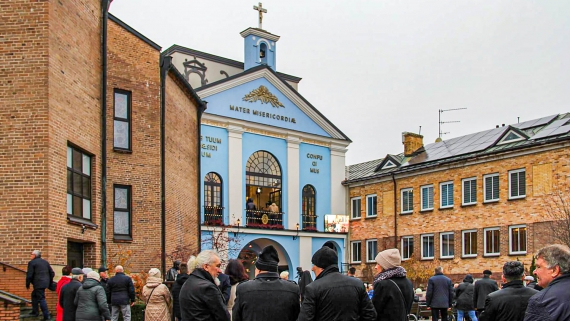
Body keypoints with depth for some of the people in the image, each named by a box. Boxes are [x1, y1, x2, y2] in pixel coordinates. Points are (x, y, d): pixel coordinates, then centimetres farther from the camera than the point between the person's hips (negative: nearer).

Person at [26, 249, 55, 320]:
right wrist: (50, 282, 23)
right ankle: (35, 311, 30)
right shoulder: (45, 262, 15)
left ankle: (46, 316, -9)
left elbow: (29, 275, -12)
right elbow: (52, 273, 14)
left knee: (41, 299, -7)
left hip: (38, 284, -8)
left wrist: (27, 284, 0)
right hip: (45, 282, 8)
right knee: (34, 295, 25)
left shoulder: (32, 263, -6)